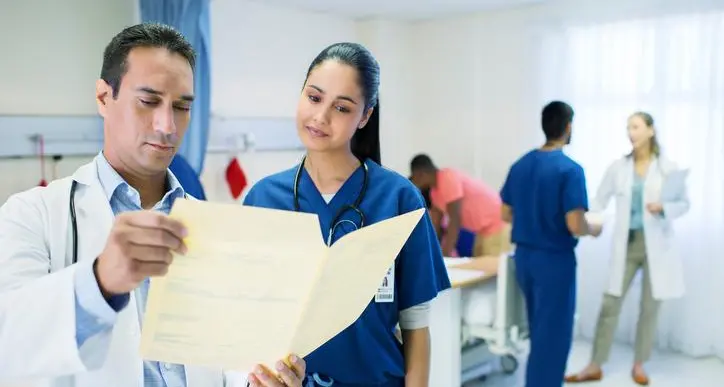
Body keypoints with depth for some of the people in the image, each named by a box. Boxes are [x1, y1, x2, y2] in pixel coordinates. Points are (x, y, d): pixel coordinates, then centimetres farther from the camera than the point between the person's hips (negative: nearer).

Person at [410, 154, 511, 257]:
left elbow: (455, 221, -25)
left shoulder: (448, 179, -22)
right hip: (485, 229, 10)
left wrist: (444, 256, -25)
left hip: (497, 225, -10)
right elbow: (435, 225, 11)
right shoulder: (436, 190, 7)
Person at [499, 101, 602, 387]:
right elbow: (575, 225, -22)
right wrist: (593, 230, -1)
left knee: (539, 330, 23)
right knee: (553, 334, 5)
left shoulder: (520, 165, 3)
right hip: (555, 259, -7)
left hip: (524, 256, 7)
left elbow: (506, 214, 9)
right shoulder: (570, 169, -17)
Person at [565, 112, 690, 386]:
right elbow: (600, 201, 2)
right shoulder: (618, 167, 2)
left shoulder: (667, 168, -2)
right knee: (610, 304, 2)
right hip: (626, 244, 1)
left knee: (650, 307, 8)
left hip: (656, 245, -1)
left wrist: (663, 208, -18)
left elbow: (684, 204, 1)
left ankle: (639, 365, 25)